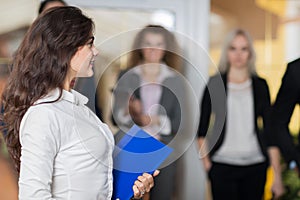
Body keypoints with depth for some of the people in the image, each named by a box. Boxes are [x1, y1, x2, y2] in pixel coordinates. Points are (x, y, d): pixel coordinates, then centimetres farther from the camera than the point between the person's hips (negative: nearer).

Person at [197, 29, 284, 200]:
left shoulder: (260, 85, 7)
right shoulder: (215, 83, 3)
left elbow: (270, 129, 5)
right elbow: (202, 129, 6)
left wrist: (277, 175, 1)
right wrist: (206, 162, -4)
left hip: (255, 166, 2)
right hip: (222, 165, -2)